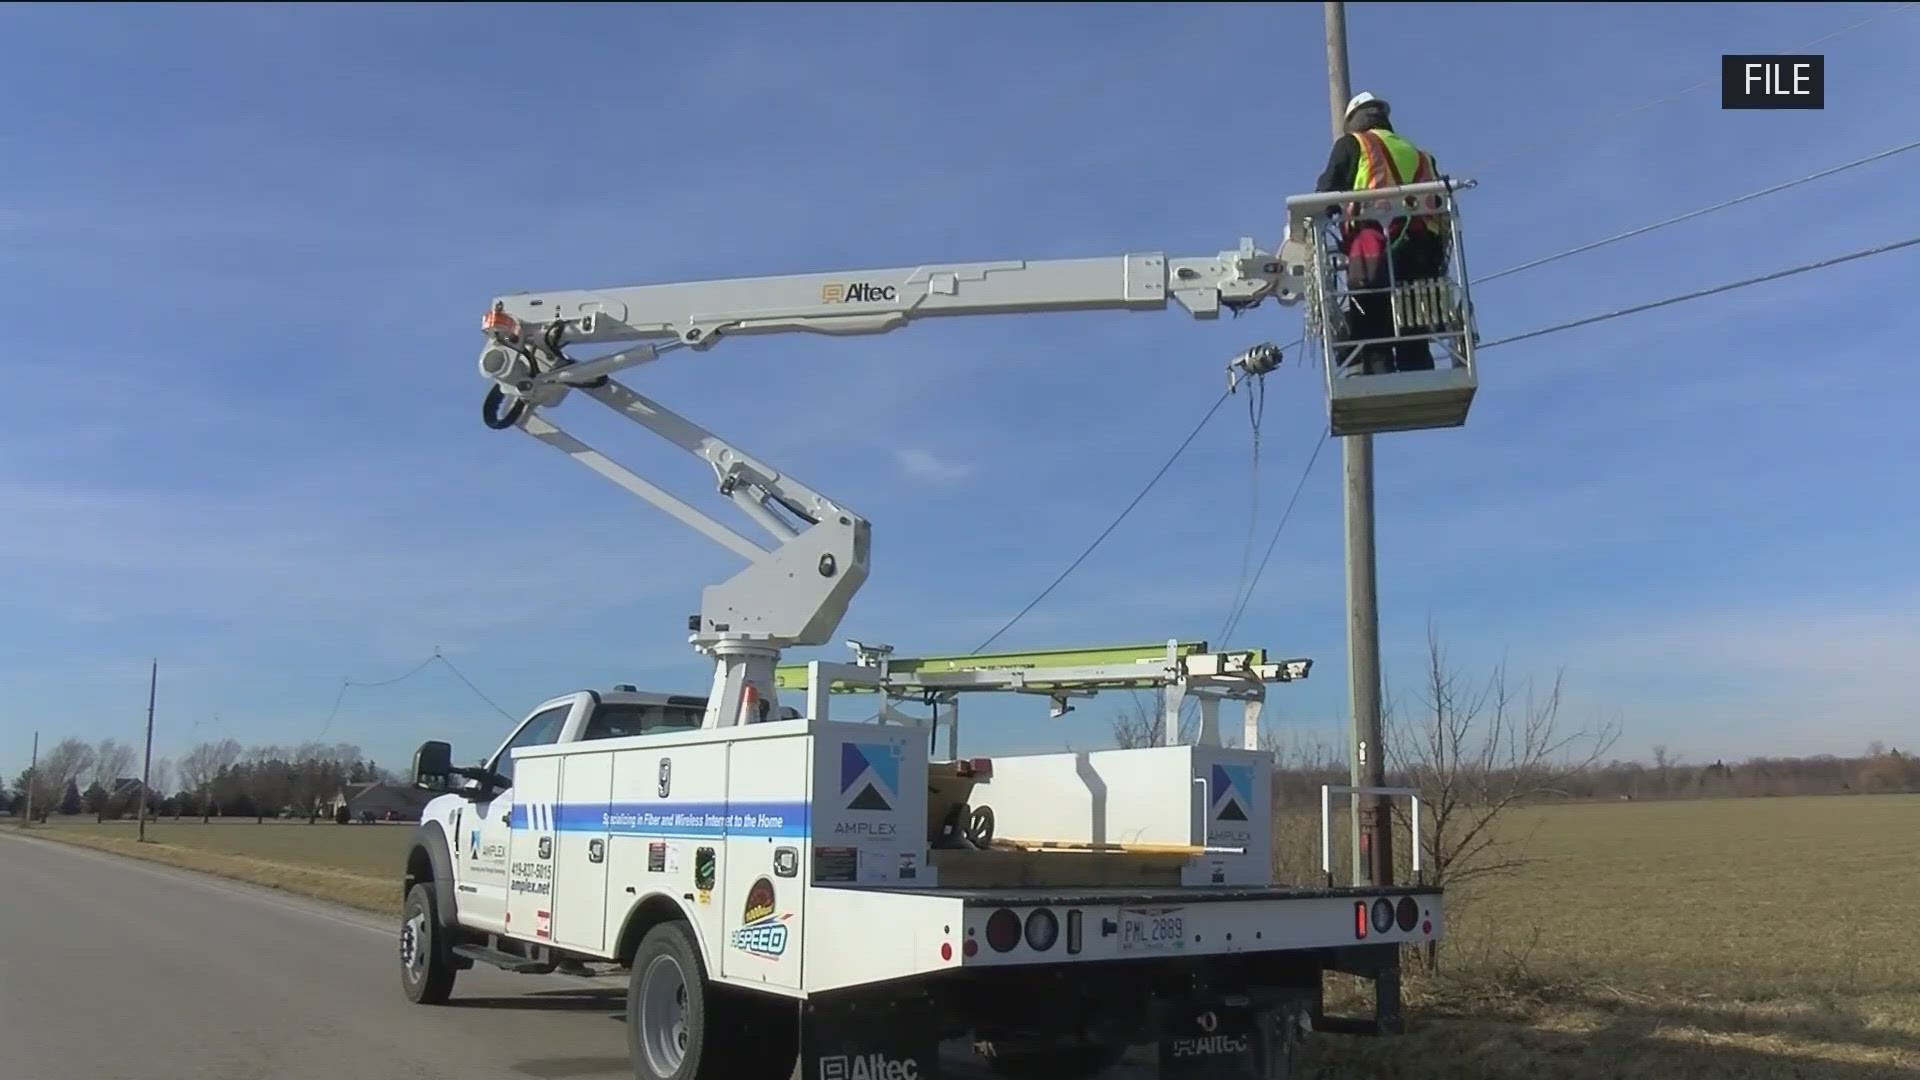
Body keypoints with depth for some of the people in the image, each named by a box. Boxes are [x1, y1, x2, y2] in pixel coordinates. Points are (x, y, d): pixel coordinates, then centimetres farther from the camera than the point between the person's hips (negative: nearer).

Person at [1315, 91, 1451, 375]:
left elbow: (1326, 195, 8)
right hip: (1423, 251, 5)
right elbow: (1441, 206, 23)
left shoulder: (1352, 144, 16)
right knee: (1415, 346, 5)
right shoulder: (1420, 155, 30)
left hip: (1375, 249, -4)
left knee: (1375, 343, -9)